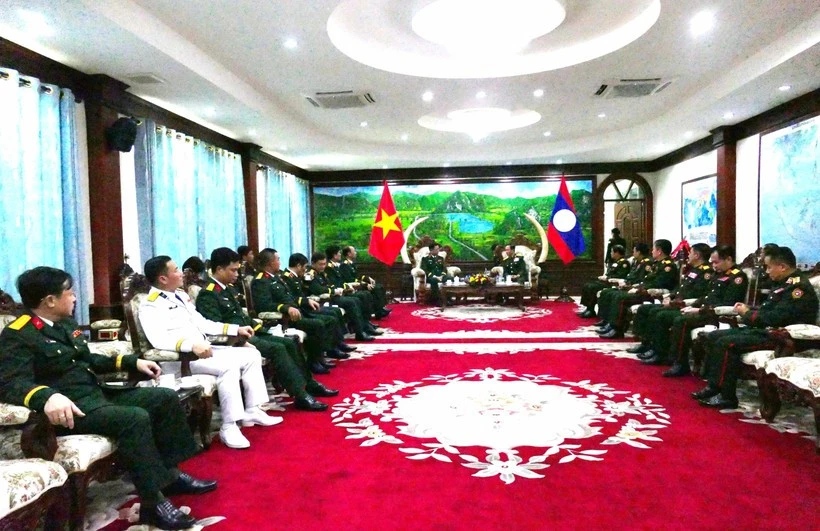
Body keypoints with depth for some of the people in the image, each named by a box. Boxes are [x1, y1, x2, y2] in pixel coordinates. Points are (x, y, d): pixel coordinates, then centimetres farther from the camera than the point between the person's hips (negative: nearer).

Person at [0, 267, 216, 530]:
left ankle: (170, 473, 6)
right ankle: (153, 503, -24)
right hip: (72, 408, -9)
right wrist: (47, 397, -48)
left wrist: (132, 361, 16)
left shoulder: (66, 323, 15)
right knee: (135, 418, -32)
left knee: (166, 397, 1)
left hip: (98, 394, 9)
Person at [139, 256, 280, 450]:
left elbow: (202, 323, 22)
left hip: (206, 349, 9)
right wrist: (192, 345, -40)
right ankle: (229, 426, -24)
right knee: (228, 365, -32)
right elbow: (160, 339, -25)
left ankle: (252, 411, 2)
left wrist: (236, 329, 15)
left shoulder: (181, 295, 18)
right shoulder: (150, 306, -9)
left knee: (251, 354, 0)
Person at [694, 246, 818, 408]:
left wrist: (748, 314, -12)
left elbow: (776, 318, -26)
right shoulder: (783, 283, 15)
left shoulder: (798, 287, -17)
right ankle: (713, 386, 0)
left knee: (726, 343, -25)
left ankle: (727, 396, -17)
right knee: (713, 337, 3)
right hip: (765, 329, 11)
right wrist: (748, 309, 0)